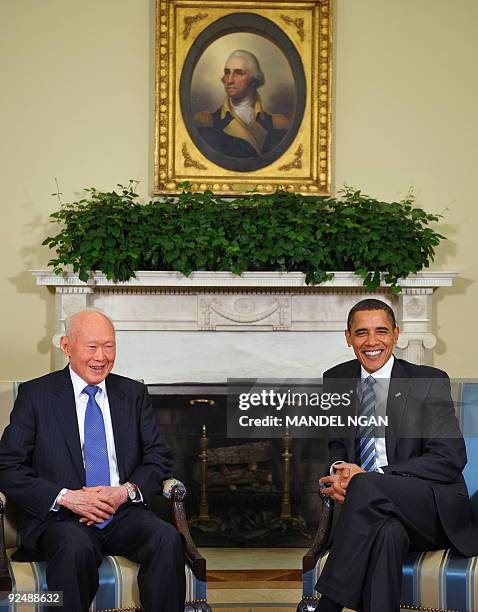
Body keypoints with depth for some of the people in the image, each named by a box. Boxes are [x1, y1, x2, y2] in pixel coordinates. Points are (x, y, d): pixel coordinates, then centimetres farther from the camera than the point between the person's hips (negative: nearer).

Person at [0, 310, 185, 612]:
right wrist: (65, 497, -14)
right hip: (61, 518, -3)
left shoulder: (134, 394, 14)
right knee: (77, 547, -37)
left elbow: (159, 458, 12)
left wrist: (127, 491, -9)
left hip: (124, 512, 3)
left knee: (168, 539, -27)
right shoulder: (35, 394, 4)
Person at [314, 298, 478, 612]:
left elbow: (449, 459, -10)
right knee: (388, 531, -37)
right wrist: (339, 469, -9)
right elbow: (335, 445, 19)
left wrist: (370, 477, -18)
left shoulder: (430, 382, -2)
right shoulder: (336, 380, 12)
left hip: (433, 509, -2)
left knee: (366, 487, -34)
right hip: (372, 508, 2)